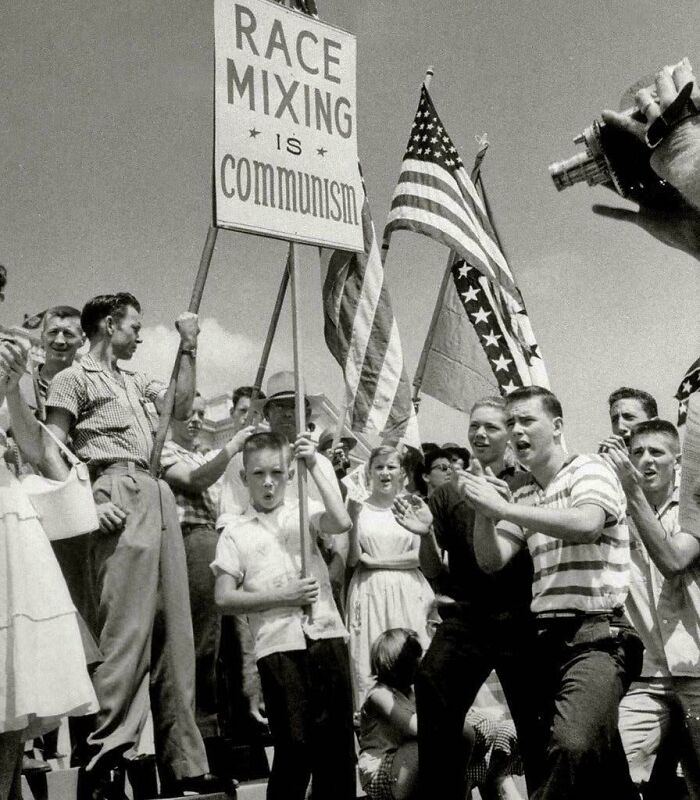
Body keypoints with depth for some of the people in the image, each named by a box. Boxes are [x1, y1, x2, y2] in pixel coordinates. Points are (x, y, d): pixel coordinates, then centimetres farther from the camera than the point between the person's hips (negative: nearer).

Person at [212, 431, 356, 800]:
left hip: (326, 634, 2)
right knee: (293, 745, -1)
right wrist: (283, 596, -11)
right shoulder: (235, 531, 6)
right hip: (279, 645, -2)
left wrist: (315, 467, -11)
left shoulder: (303, 510, 10)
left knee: (337, 740, 5)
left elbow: (341, 522, -11)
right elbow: (224, 598, 0)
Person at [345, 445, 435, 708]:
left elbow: (420, 555, -3)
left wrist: (375, 561, -6)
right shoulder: (359, 507, 5)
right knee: (369, 665, -1)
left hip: (407, 592, 0)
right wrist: (354, 517, -10)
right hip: (369, 594, 0)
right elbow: (352, 560, 0)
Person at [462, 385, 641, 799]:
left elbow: (586, 525, -23)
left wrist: (501, 507, -20)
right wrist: (483, 512, -8)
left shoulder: (589, 470, -2)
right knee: (599, 759, 13)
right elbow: (491, 561, 11)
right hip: (548, 637, 7)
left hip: (597, 634, -7)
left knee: (574, 747, -28)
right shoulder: (524, 496, 16)